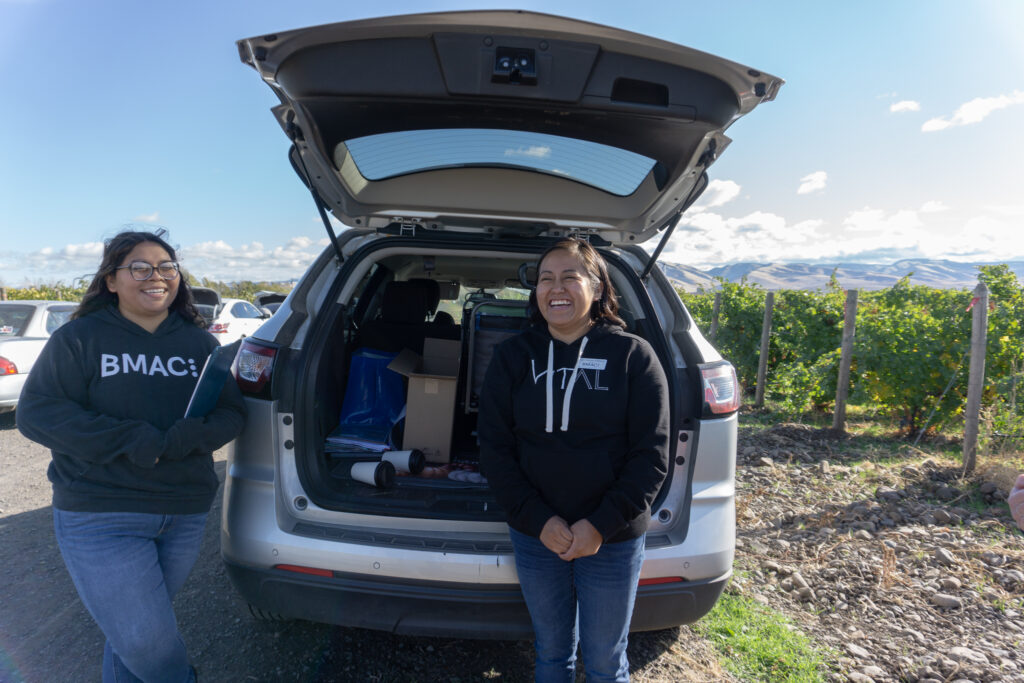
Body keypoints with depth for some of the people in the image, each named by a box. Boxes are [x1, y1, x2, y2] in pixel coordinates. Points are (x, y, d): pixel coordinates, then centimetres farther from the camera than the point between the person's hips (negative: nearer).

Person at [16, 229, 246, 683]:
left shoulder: (200, 343, 5)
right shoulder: (79, 338, -3)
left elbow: (232, 413, 3)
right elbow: (36, 412, -10)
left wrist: (186, 437, -19)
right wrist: (130, 440, -21)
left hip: (186, 515, 3)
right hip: (100, 519, -3)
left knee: (132, 628, 19)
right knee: (145, 643, -5)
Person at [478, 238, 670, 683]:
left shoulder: (633, 355, -7)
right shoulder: (513, 356, -1)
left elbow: (651, 456, -8)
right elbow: (494, 448, -3)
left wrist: (601, 525, -15)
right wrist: (539, 520, -13)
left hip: (613, 541, -1)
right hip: (534, 537, 2)